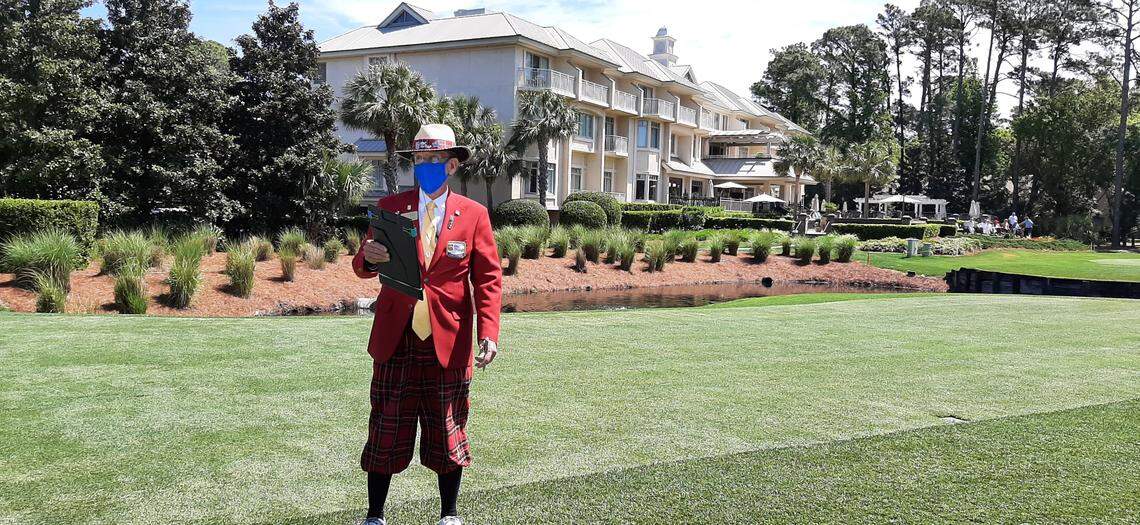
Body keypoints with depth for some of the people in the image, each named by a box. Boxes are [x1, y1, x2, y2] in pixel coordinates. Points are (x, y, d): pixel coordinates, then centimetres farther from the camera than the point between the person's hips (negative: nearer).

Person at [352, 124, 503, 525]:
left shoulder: (474, 214, 3)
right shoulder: (390, 207, 5)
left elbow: (488, 279, 1)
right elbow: (363, 269, 4)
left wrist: (489, 333, -12)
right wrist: (369, 258, -21)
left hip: (448, 341, 0)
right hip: (396, 339, 1)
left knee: (447, 431, 10)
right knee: (386, 431, 5)